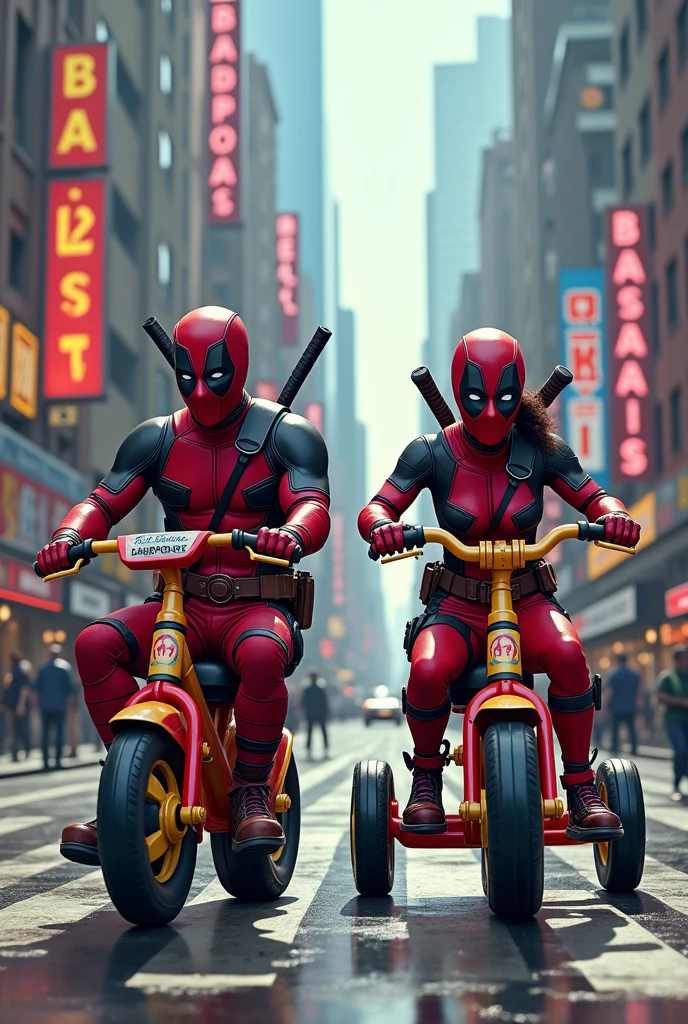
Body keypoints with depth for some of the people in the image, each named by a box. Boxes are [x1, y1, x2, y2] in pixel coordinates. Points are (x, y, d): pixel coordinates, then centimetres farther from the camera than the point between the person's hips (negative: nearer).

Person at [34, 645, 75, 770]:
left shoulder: (42, 669, 1)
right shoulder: (65, 668, -2)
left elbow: (37, 688, 3)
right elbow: (70, 689, -1)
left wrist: (39, 704, 12)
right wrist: (67, 703, 9)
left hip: (46, 706, 1)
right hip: (60, 706, -1)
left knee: (45, 734, 5)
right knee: (59, 732, 6)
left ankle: (46, 762, -1)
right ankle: (58, 760, 0)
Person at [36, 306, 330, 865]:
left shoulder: (287, 434, 2)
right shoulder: (157, 439, 11)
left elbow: (313, 504, -13)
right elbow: (105, 500, 3)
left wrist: (292, 533, -38)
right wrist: (68, 538, -20)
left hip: (259, 606, -3)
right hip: (182, 607, 4)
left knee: (261, 654, -38)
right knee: (96, 642, -23)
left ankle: (252, 790, -15)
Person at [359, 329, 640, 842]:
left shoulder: (541, 451, -4)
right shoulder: (432, 453, -7)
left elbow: (594, 497, 1)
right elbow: (376, 508, -10)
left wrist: (614, 516, -23)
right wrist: (383, 526, -34)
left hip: (528, 600, 1)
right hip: (457, 604, 0)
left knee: (566, 652, -33)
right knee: (428, 669, -33)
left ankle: (583, 790, -15)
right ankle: (426, 779, -2)